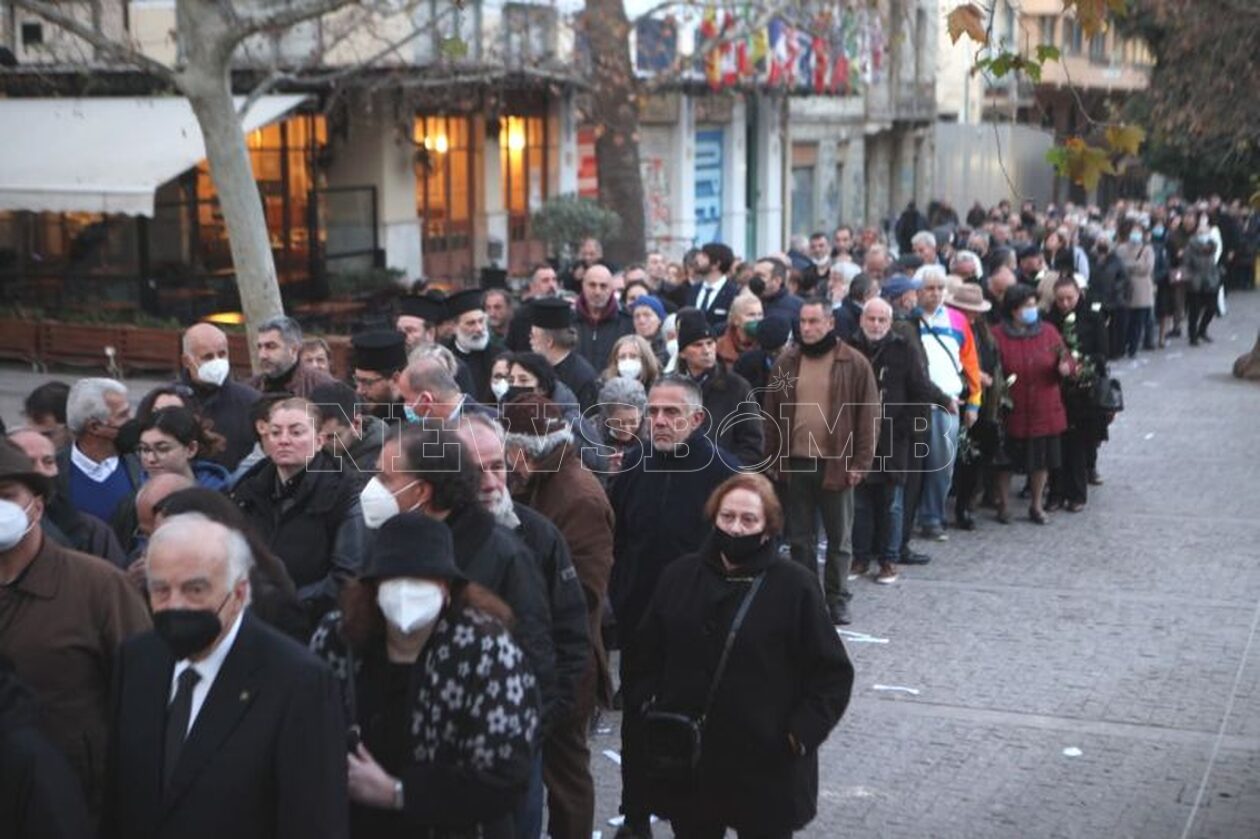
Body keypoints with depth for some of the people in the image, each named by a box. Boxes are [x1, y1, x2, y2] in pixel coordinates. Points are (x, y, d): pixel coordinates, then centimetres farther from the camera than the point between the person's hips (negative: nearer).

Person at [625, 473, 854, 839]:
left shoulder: (794, 587, -8)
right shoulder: (680, 576, 3)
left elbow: (832, 673, -5)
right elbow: (644, 655, 13)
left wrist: (801, 735, -12)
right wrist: (645, 707, 1)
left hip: (766, 764, -3)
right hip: (686, 758, 3)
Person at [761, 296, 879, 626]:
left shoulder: (854, 364, -3)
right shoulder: (786, 363, 7)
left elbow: (867, 415, -3)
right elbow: (772, 415, 9)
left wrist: (860, 462, -8)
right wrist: (773, 460, 4)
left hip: (837, 464, -3)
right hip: (795, 463, 3)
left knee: (839, 538, 7)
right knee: (800, 538, 8)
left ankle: (837, 600, 17)